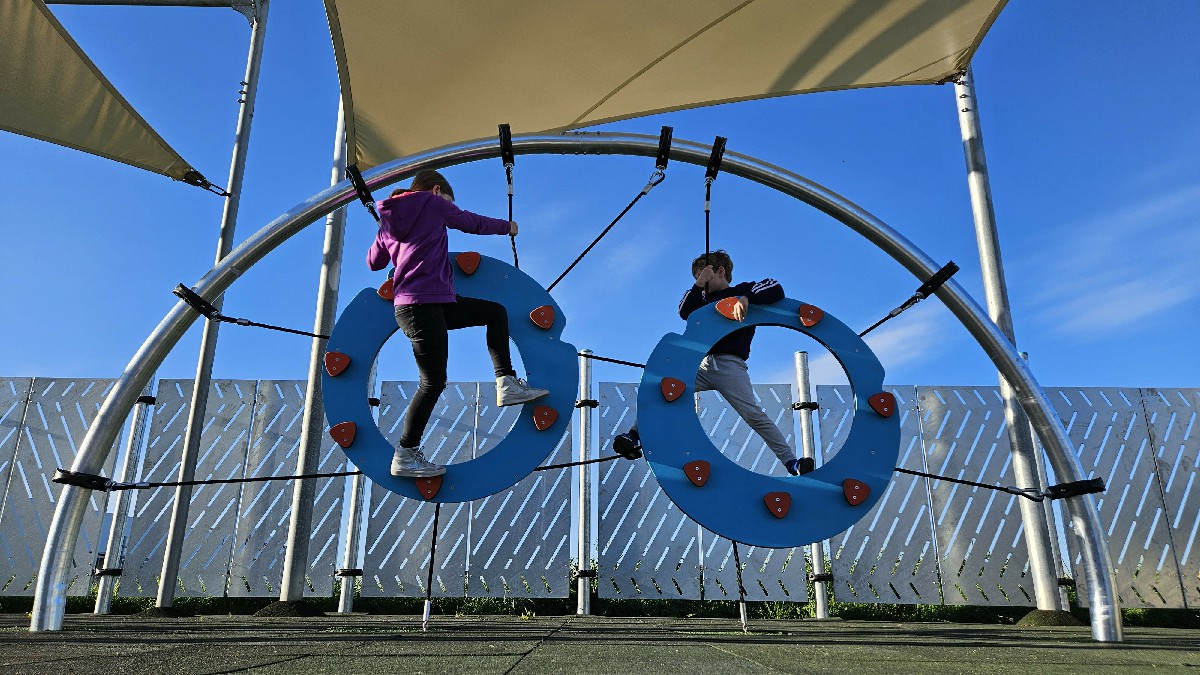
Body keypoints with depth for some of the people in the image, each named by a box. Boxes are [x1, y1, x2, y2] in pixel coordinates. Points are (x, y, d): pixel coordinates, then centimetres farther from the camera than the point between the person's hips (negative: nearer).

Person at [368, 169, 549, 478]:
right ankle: (405, 457, 1)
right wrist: (506, 226, 29)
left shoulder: (387, 221, 19)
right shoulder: (432, 203, 2)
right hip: (423, 305, -9)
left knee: (496, 312, 16)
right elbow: (474, 223, 11)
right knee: (434, 381, -6)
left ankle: (506, 384, 11)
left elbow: (373, 262, 26)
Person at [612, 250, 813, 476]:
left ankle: (791, 461, -12)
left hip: (730, 365, -6)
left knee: (754, 415, -15)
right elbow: (685, 312, 9)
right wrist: (698, 286, 2)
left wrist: (746, 298, -21)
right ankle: (635, 436, -2)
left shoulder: (743, 290, 8)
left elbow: (776, 290, -6)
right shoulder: (706, 299, 24)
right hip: (702, 364, 6)